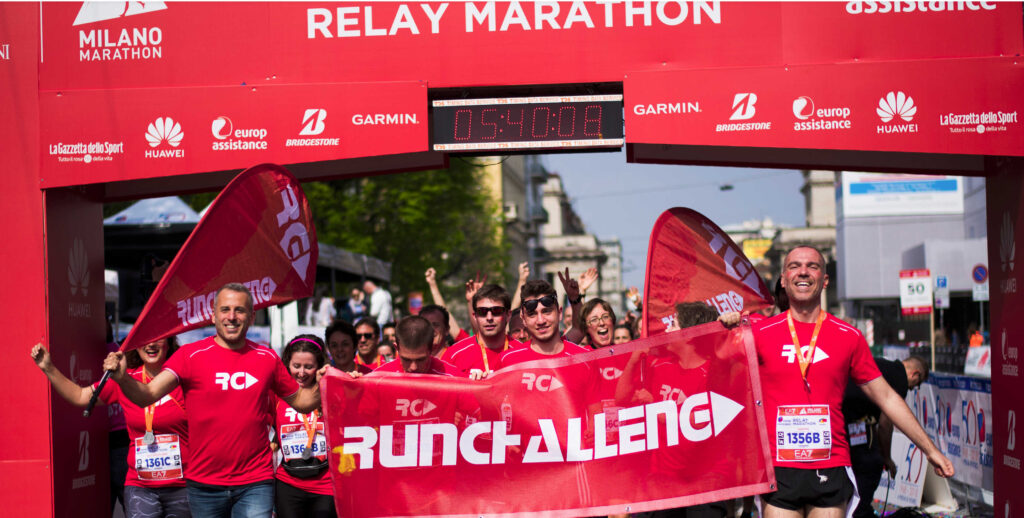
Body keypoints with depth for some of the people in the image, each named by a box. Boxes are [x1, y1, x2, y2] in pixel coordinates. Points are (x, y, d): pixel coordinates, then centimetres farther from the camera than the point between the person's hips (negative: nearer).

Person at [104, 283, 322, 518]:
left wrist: (320, 388, -7)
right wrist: (121, 378, -34)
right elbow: (147, 396, -14)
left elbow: (299, 401, 14)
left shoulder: (267, 358, 3)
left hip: (255, 483, 0)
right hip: (204, 485, 0)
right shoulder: (190, 355, -4)